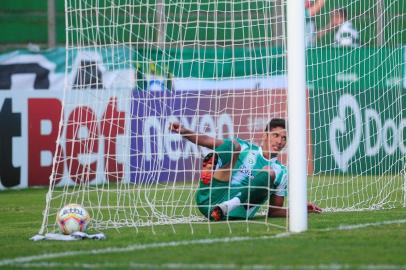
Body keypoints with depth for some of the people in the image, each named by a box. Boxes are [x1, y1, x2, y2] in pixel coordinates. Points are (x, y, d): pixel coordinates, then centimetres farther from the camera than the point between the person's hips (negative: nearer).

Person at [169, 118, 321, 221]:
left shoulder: (281, 173, 19)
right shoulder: (246, 148, 15)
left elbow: (274, 211, 20)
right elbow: (207, 142, 8)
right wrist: (184, 132, -8)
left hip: (235, 211, 0)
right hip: (211, 198, 0)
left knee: (269, 173, -21)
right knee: (233, 145, -9)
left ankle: (226, 207, -33)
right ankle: (210, 169, -41)